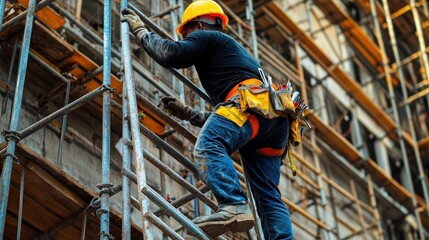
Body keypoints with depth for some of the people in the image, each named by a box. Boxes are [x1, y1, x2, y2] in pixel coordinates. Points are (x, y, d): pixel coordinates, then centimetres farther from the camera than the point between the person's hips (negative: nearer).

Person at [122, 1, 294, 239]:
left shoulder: (205, 37, 16)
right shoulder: (233, 49, 42)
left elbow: (169, 54, -4)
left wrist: (140, 30, 13)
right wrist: (186, 112, 44)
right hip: (276, 122, 9)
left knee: (208, 146, -27)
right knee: (268, 197, 1)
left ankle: (234, 207, -47)